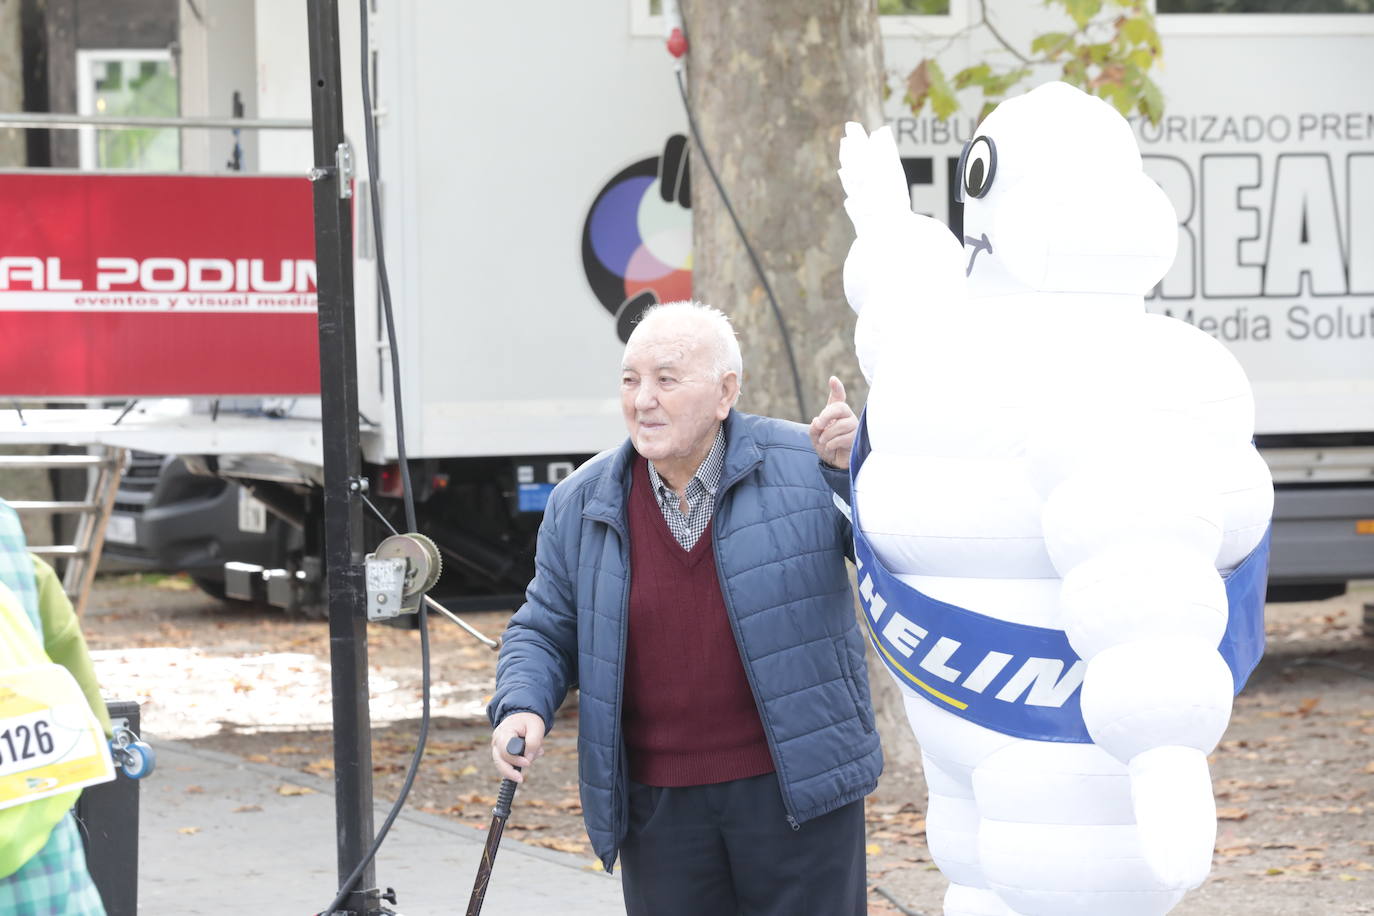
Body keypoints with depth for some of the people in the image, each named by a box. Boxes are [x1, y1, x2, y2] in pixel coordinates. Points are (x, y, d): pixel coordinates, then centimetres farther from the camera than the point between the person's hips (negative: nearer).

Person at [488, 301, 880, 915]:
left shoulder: (803, 467, -5)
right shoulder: (583, 507, 3)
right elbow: (545, 633, 12)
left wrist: (857, 467, -19)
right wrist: (520, 710, -7)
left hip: (795, 788, -2)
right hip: (659, 805, 2)